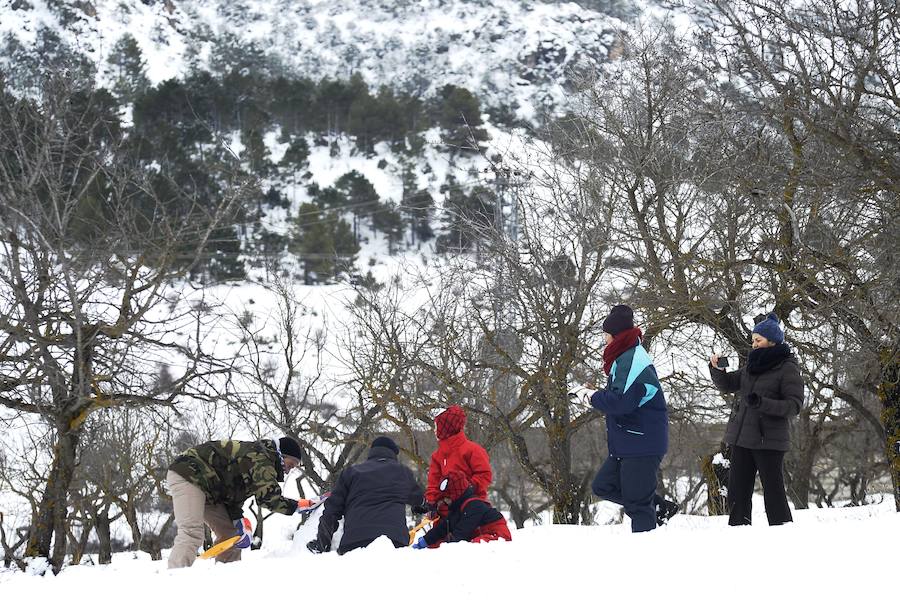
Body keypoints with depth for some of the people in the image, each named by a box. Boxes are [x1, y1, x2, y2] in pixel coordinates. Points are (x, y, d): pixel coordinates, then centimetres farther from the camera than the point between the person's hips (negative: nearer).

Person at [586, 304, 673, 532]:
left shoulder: (633, 361, -20)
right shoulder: (624, 357, 13)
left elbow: (621, 401, -28)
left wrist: (595, 398, -11)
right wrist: (600, 396, 3)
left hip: (642, 444, -11)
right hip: (626, 443, 11)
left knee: (637, 501, -4)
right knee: (603, 486, 14)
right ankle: (659, 506, 17)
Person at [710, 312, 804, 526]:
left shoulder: (787, 368, -7)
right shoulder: (752, 366, 14)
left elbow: (795, 404, -12)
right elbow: (727, 384, 19)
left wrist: (762, 403, -23)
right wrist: (717, 369, -1)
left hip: (768, 440, -7)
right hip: (741, 437, 7)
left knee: (773, 492, -4)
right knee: (737, 491, 9)